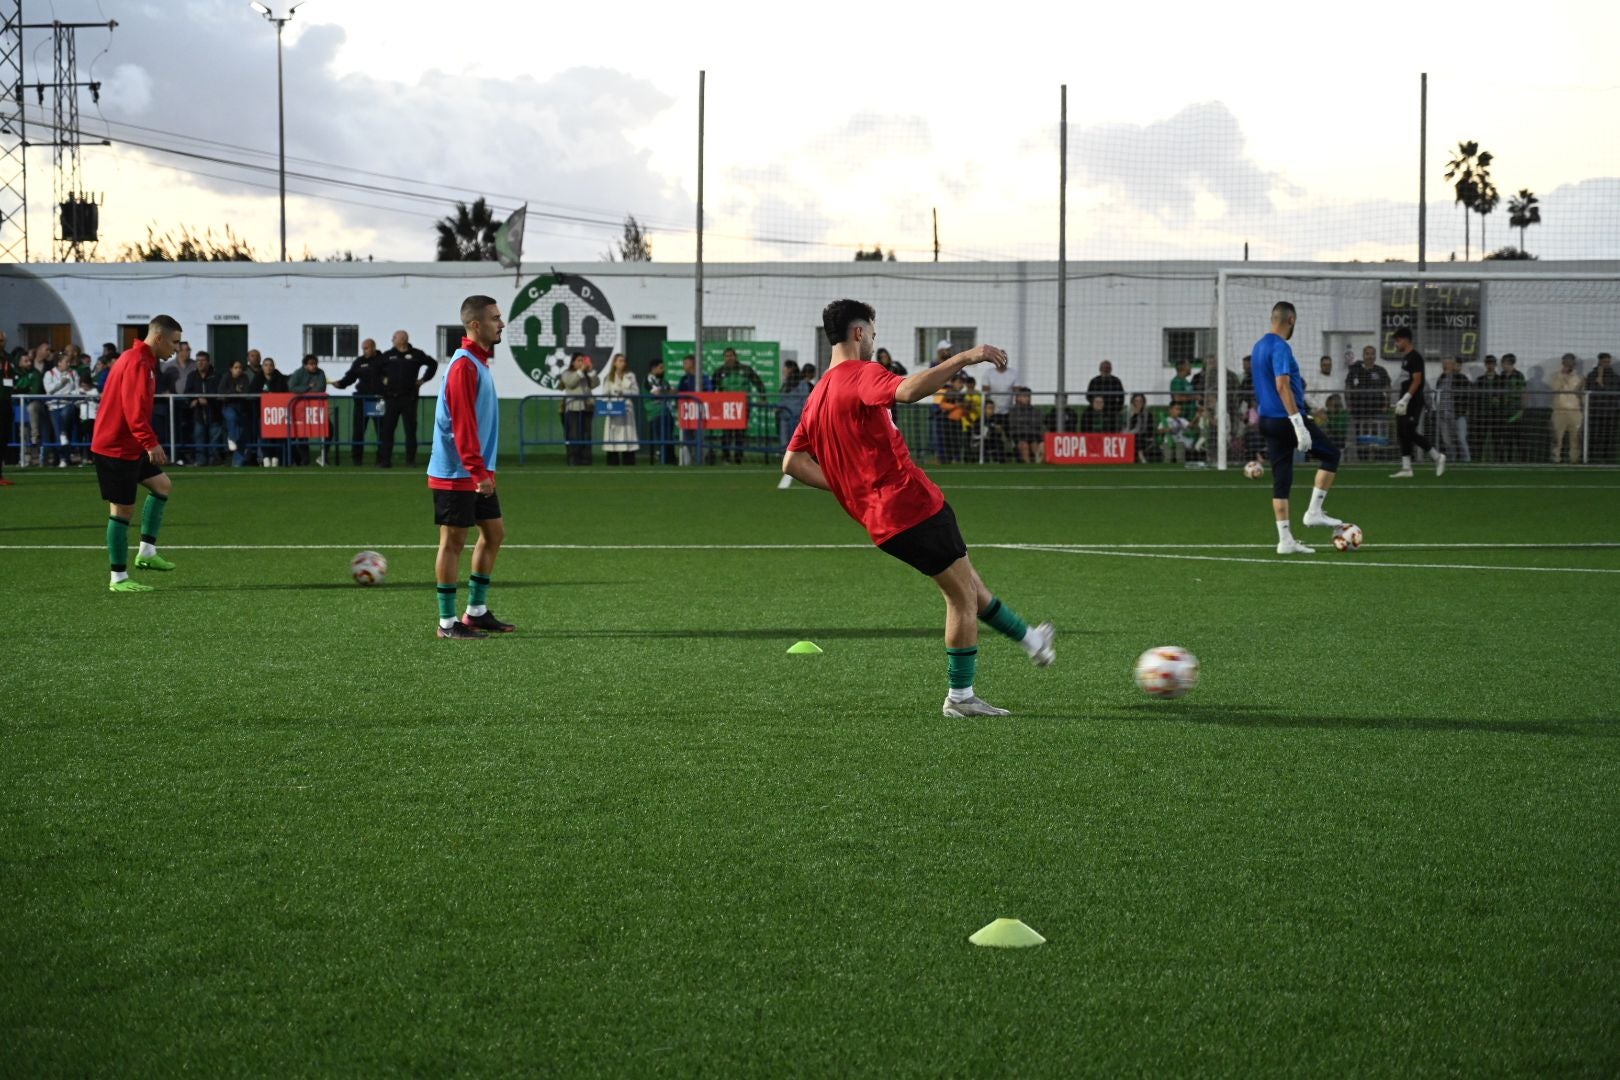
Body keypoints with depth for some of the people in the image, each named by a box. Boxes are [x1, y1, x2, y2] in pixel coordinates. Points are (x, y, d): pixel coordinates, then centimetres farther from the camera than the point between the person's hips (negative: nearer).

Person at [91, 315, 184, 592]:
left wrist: (148, 443, 22)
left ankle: (147, 552, 16)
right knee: (122, 510, -5)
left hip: (129, 446, 11)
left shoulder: (142, 360, 14)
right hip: (116, 448, -11)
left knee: (162, 486, 16)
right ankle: (118, 579, 0)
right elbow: (135, 408, -28)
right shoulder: (138, 363, -18)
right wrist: (151, 443, -33)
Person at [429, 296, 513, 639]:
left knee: (494, 532, 13)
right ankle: (448, 623, 2)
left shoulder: (479, 362, 13)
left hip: (476, 472, 10)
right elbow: (463, 424, -23)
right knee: (454, 541, -4)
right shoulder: (464, 366, -17)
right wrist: (479, 470, -26)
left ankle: (476, 612, 21)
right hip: (456, 473, -10)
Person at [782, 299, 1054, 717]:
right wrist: (965, 358, -34)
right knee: (963, 593, 1)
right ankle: (960, 697, 5)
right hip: (912, 505, -9)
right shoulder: (860, 375, -12)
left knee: (965, 583, 22)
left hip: (881, 520, 9)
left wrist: (846, 485, 15)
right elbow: (909, 390, -34)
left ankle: (1030, 640, 37)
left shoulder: (817, 397, 14)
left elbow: (793, 463, 16)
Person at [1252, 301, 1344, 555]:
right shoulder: (1280, 347, -16)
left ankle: (1285, 540, 6)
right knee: (1331, 454, 8)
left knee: (1281, 479, 8)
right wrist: (1298, 424, -26)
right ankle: (1314, 512, 5)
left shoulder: (1259, 346, 13)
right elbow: (1282, 386, -24)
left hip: (1268, 419, 9)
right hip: (1286, 419, -9)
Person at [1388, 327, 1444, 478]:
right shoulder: (1405, 358, 16)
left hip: (1413, 403, -10)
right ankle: (1406, 468, 7)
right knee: (1402, 434, 6)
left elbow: (1417, 381, -19)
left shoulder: (1415, 357, -12)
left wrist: (1405, 399, -23)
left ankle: (1437, 457, -1)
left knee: (1411, 433, -11)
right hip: (1405, 403, 10)